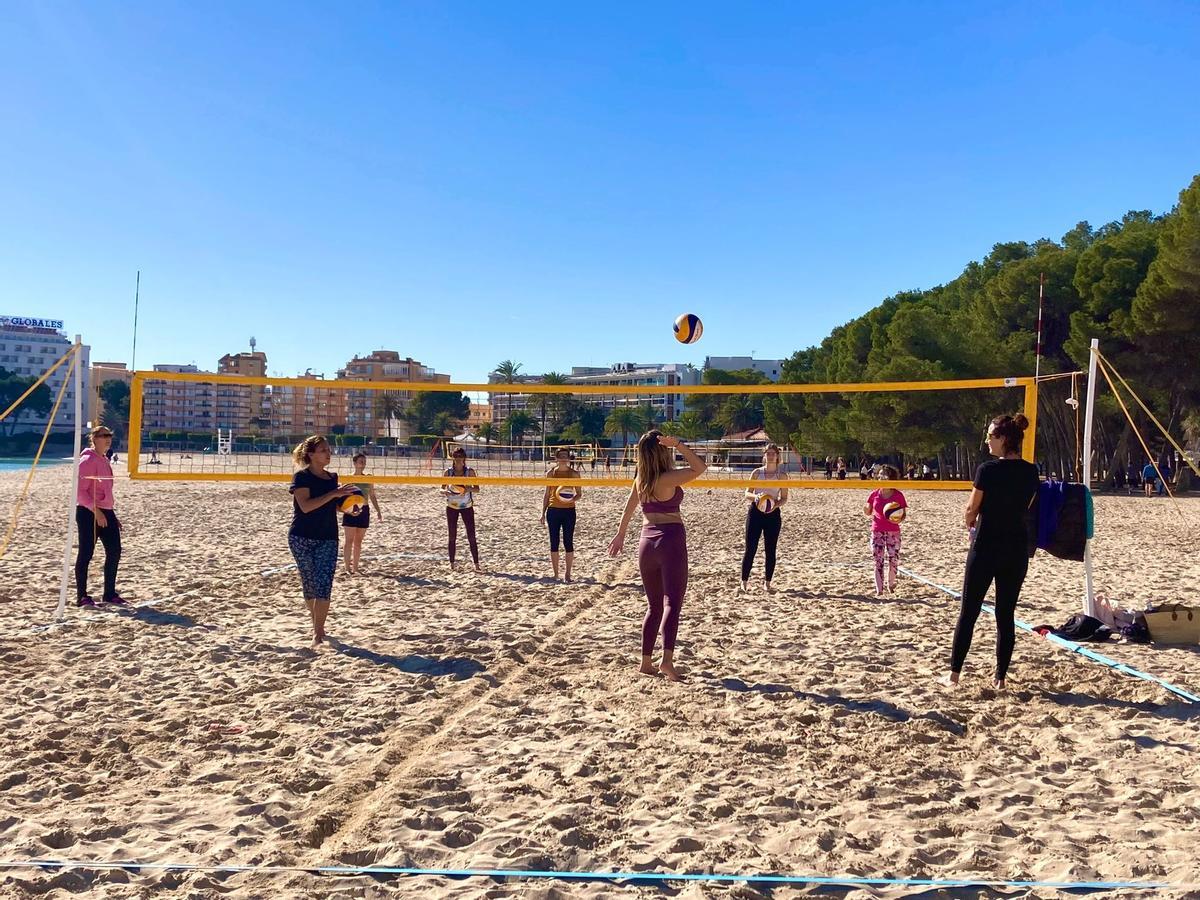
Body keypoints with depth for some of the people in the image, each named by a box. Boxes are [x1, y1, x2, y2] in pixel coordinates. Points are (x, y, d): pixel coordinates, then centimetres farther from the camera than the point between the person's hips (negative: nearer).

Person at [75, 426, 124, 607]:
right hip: (88, 512, -9)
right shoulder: (88, 460, -11)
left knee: (114, 551, 6)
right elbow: (80, 491, -17)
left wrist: (113, 516, 22)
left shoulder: (104, 460, 16)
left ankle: (109, 594, 14)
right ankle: (82, 596, 8)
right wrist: (96, 511, -24)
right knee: (86, 554, -1)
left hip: (105, 512, 9)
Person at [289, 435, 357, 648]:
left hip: (328, 539, 3)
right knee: (310, 585, 7)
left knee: (323, 585, -9)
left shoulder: (332, 477, 10)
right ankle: (318, 625, 26)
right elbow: (305, 505, -21)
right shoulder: (302, 477, -7)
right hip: (302, 538, -3)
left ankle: (318, 634, -8)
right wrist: (334, 494, -25)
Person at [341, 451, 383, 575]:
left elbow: (372, 496, 13)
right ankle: (348, 568, 0)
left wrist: (378, 511, 8)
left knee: (358, 541, 9)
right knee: (350, 540, -4)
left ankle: (355, 567, 15)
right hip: (351, 511, -4)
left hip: (364, 510, 4)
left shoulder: (368, 479, 7)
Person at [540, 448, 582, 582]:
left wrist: (573, 498, -19)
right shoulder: (551, 473, 5)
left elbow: (579, 493, 4)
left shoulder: (574, 473, 1)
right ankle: (555, 574, 12)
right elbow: (547, 493, 10)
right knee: (554, 543, 3)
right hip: (553, 510, 1)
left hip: (569, 511, -1)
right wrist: (543, 512, 7)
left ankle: (567, 574, 7)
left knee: (568, 542, -2)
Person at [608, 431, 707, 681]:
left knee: (654, 606, 14)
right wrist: (678, 444, -11)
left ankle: (646, 662, 13)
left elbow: (628, 508, 17)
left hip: (647, 542, 6)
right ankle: (667, 659, -24)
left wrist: (620, 534, 28)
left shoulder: (640, 479, 8)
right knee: (672, 603, -9)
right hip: (671, 540, -6)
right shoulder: (668, 478, -12)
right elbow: (700, 467, -7)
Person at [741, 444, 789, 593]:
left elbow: (784, 498, 3)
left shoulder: (782, 475, 2)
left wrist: (776, 504, -17)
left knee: (770, 550, 4)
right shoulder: (757, 472, 4)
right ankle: (744, 581, 8)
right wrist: (755, 496, -18)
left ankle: (767, 582, 15)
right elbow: (747, 493, 4)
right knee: (750, 549, -2)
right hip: (755, 511, 0)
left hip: (773, 513, 0)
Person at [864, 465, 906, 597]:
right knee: (878, 561, -2)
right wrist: (865, 509, -14)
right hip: (877, 531, 1)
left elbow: (903, 514, 1)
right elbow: (869, 512, 9)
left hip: (893, 532, -1)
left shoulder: (898, 495, -4)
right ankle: (879, 590, 2)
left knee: (894, 560, 0)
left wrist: (899, 519, -20)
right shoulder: (875, 494, 1)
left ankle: (891, 584, 25)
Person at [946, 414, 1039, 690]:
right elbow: (1023, 508, 12)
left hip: (986, 546, -4)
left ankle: (954, 674, 9)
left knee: (969, 611, 5)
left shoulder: (988, 469, -14)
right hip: (1017, 548, 5)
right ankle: (1000, 678, 13)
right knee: (1006, 614, 10)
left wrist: (971, 522, 15)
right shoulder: (1031, 472, 3)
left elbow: (971, 510, -5)